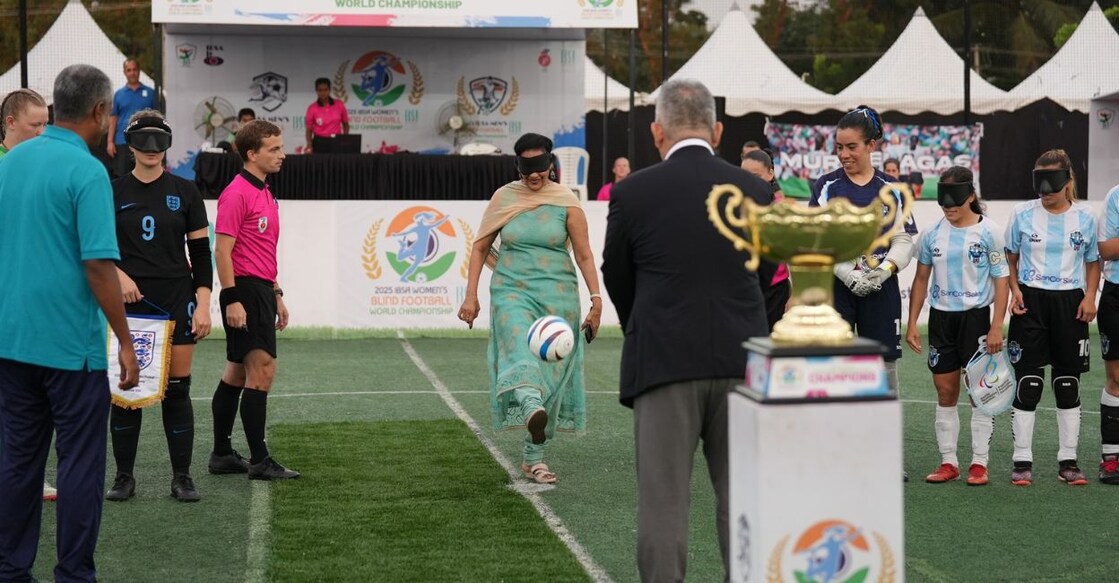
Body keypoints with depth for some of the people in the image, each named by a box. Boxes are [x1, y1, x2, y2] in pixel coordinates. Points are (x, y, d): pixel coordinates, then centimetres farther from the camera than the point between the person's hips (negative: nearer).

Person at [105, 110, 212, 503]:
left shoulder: (185, 192, 4)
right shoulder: (113, 192, 4)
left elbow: (201, 252, 4)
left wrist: (203, 304, -4)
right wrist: (119, 274, -12)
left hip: (176, 303, 0)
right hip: (129, 304, 0)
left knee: (177, 390, 0)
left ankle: (182, 477, 8)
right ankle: (124, 477, 12)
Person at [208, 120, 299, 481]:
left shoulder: (265, 194, 17)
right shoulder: (237, 193, -13)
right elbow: (221, 250, -17)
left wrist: (276, 294, 23)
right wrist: (232, 299, -21)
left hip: (262, 291, 10)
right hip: (244, 292, -10)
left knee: (237, 374, 12)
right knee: (262, 369, -12)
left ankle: (222, 454, 17)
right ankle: (259, 461, -10)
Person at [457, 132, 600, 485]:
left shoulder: (567, 203, 0)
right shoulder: (503, 198, 5)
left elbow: (584, 255, 1)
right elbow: (480, 247, 11)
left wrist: (596, 299, -8)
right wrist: (471, 296, 5)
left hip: (556, 295, 0)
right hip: (511, 291, 0)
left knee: (552, 370, 1)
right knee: (519, 350, -30)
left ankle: (534, 457, 13)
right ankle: (532, 409, -58)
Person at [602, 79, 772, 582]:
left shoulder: (633, 193, -4)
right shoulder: (755, 190, 3)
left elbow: (617, 281, 8)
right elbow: (760, 274, 12)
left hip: (665, 364, -3)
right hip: (741, 360, 3)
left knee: (663, 500, 1)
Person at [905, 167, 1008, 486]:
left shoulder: (989, 232, -5)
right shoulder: (932, 235, 5)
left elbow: (1001, 280, -5)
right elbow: (921, 279, 12)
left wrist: (997, 326, -12)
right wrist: (912, 323, 6)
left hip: (976, 315, -4)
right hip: (941, 316, 4)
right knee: (945, 390, 6)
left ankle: (979, 463, 5)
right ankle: (948, 462, 12)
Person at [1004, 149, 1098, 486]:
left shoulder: (1084, 218, 2)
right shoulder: (1023, 215, 0)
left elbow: (1093, 262, 11)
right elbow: (1010, 258, 8)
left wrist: (1089, 297, -3)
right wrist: (1015, 290, -7)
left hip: (1069, 303, 1)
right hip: (1031, 301, -1)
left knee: (1068, 384, 6)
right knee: (1027, 383, -4)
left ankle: (1068, 461, 14)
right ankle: (1022, 461, 3)